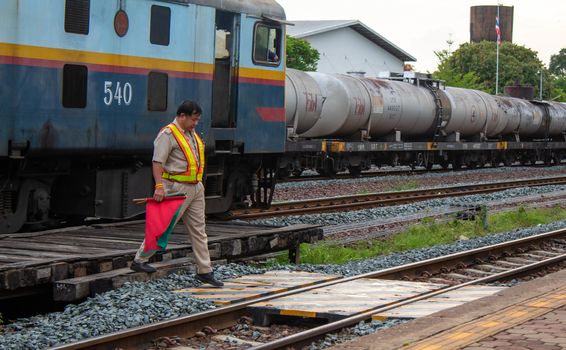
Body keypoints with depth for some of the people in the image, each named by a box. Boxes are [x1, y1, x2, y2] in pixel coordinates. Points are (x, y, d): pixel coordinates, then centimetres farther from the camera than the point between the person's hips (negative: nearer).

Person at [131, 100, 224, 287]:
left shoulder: (192, 133, 16)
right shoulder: (168, 134, -12)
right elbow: (157, 162, -19)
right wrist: (159, 186, -28)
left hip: (195, 188, 9)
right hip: (177, 188, -9)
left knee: (198, 230, 8)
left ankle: (204, 271, 11)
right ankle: (139, 260, 8)